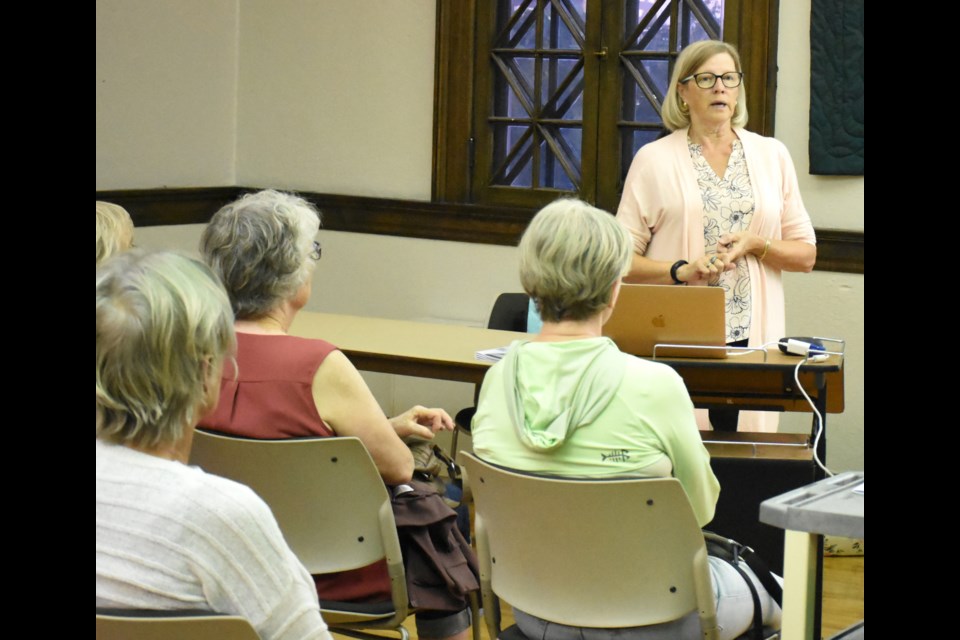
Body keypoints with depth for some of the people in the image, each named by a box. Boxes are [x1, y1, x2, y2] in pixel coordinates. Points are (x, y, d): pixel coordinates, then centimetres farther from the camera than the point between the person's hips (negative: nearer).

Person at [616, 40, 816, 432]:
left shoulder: (772, 156, 12)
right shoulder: (654, 160, 5)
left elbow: (806, 254, 13)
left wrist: (754, 244, -5)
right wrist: (681, 270, -16)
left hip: (752, 339, 2)